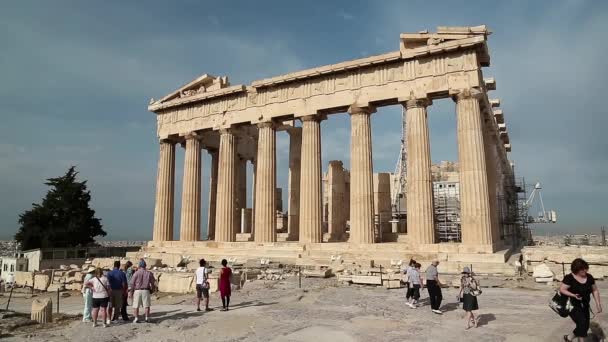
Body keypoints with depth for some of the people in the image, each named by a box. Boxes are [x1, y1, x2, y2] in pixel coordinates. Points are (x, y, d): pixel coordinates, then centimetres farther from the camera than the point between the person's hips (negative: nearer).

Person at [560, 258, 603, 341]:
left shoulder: (589, 277, -1)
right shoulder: (569, 278, -18)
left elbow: (595, 291, 9)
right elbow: (562, 289, -17)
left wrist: (598, 304, 7)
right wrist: (573, 295, -30)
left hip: (585, 306, 6)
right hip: (573, 305, -6)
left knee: (585, 326, 10)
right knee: (582, 324, -15)